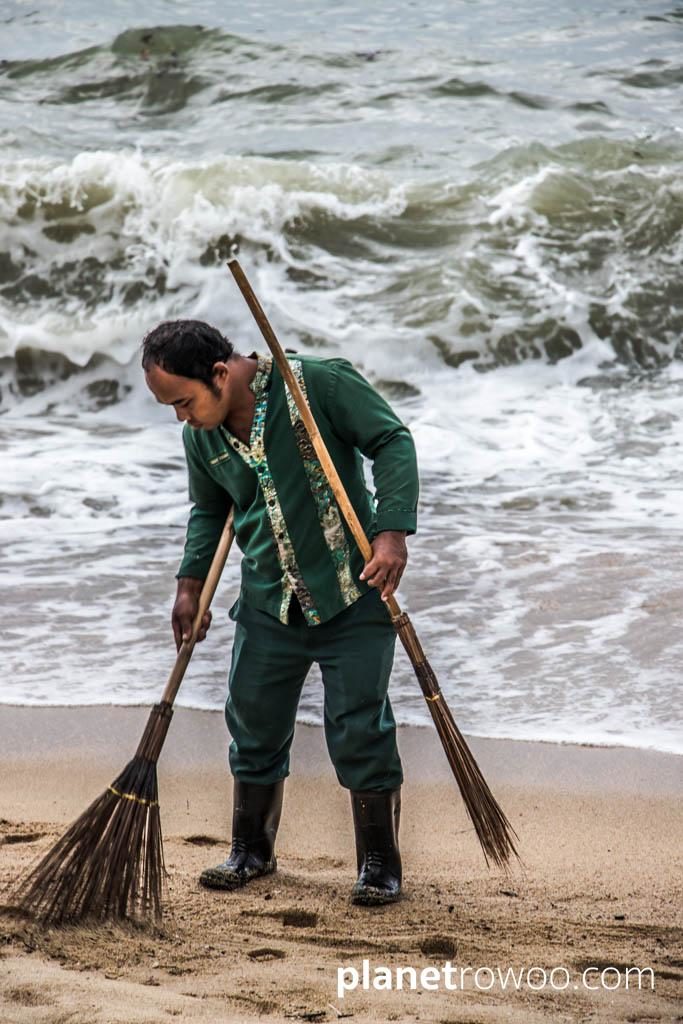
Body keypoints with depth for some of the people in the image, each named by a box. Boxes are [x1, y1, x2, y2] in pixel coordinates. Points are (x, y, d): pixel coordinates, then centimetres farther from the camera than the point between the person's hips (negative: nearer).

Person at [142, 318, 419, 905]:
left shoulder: (320, 384, -17)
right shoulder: (203, 437, 2)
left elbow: (392, 442, -14)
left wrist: (392, 531, -24)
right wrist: (191, 585, 10)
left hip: (352, 598, -5)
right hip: (269, 607, 5)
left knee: (360, 730, -4)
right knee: (255, 728, 9)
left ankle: (379, 864, 8)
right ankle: (252, 851, 27)